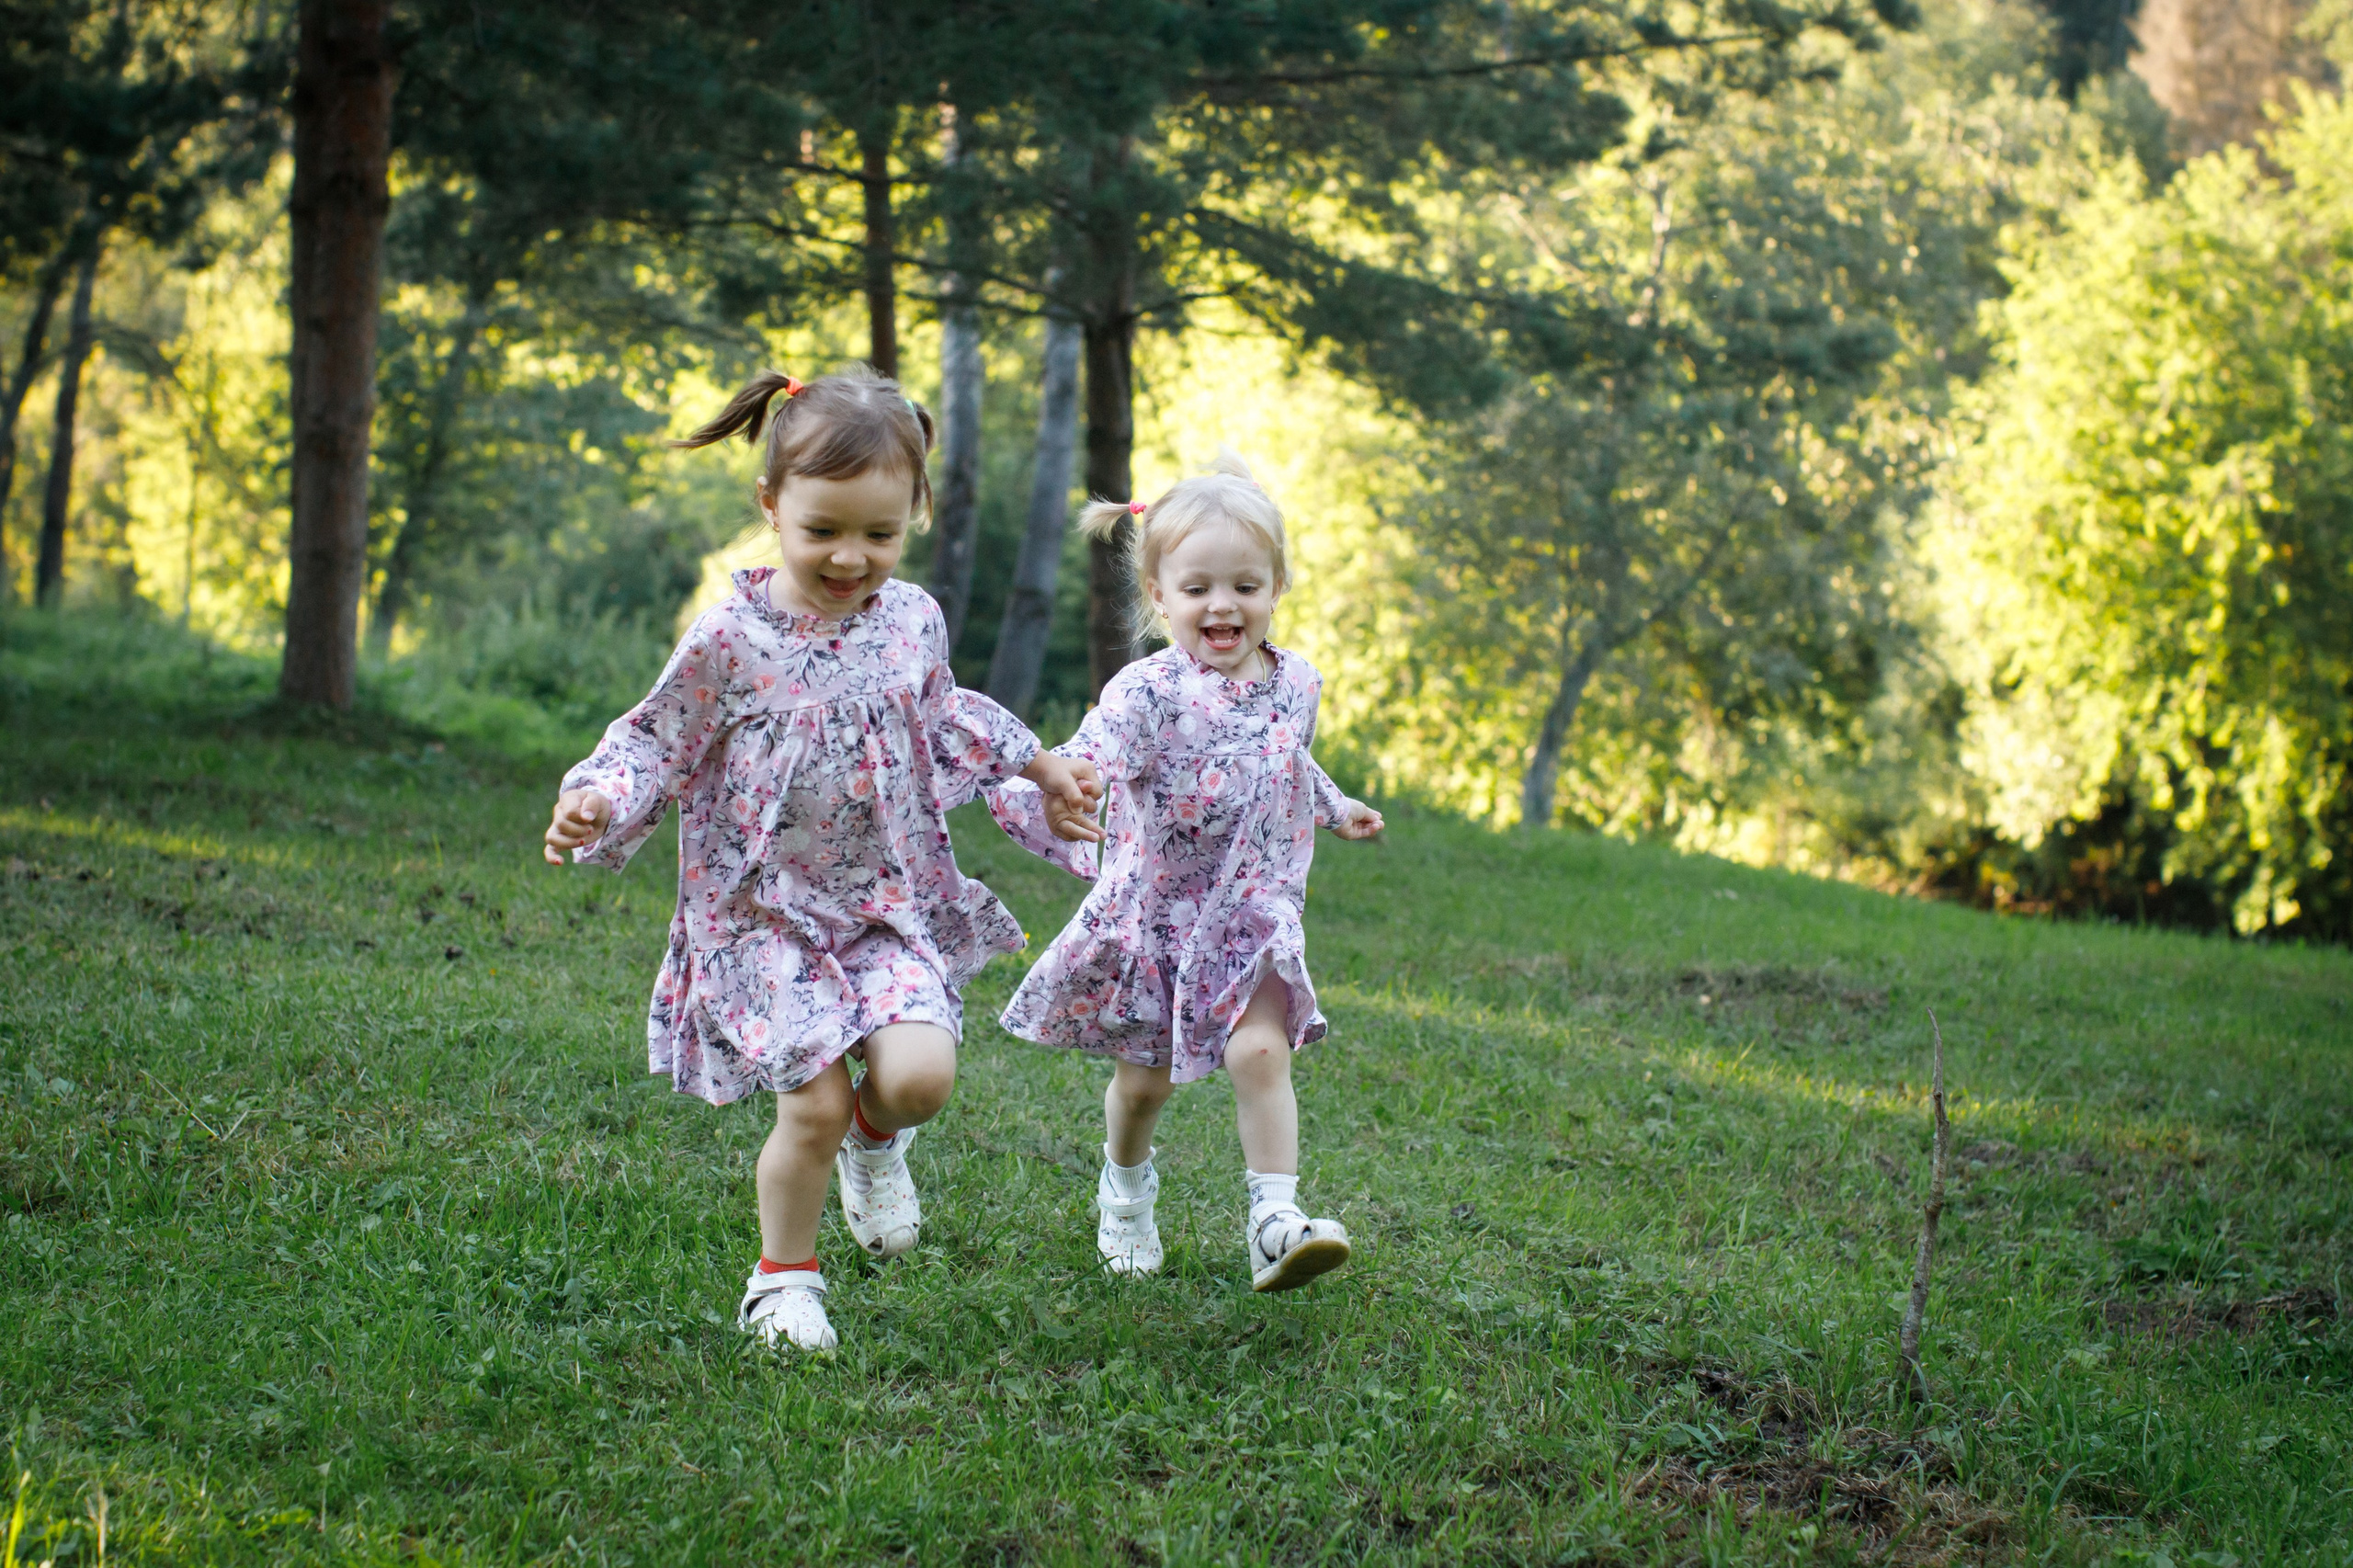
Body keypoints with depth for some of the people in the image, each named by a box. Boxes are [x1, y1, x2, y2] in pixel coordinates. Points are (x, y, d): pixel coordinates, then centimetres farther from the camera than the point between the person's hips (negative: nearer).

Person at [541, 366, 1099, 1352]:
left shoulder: (914, 621, 1)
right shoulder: (730, 641, -13)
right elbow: (658, 744, -3)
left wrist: (1039, 769, 31)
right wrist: (596, 805, -22)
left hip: (891, 903, 3)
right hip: (767, 911, -3)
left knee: (920, 1074, -17)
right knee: (814, 1106, -9)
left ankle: (875, 1142, 20)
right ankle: (784, 1278, 16)